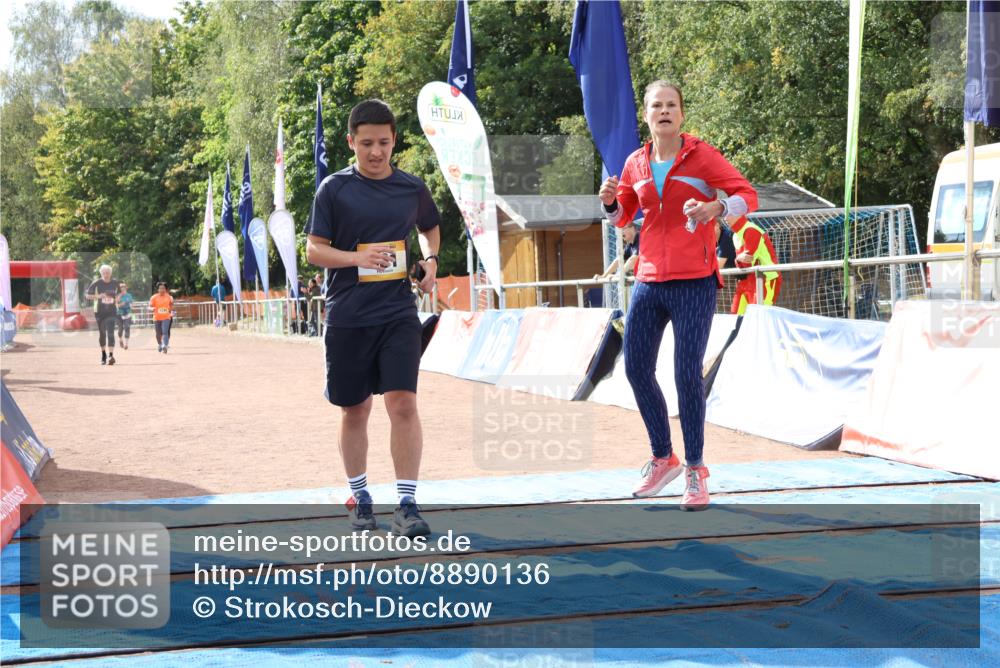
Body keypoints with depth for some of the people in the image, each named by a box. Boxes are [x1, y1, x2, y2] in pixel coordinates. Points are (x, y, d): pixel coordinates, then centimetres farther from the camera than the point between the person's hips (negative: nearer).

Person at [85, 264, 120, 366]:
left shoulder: (115, 283, 2)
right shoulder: (96, 283, -5)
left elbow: (119, 294, 20)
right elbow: (88, 296, -1)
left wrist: (117, 299, -2)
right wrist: (98, 296, -18)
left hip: (112, 312, 0)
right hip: (99, 311, 0)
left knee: (110, 333, -15)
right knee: (102, 333, 11)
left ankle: (111, 356, -22)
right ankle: (103, 355, 30)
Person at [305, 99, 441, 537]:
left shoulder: (412, 188, 5)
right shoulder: (334, 189, -2)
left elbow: (431, 228, 25)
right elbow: (314, 250, -3)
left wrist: (430, 259, 5)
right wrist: (359, 258, -20)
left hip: (399, 313, 1)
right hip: (347, 316, -1)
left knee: (403, 403, -11)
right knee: (354, 410, 9)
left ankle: (406, 505, -7)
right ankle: (360, 498, 25)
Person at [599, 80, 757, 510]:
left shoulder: (701, 155, -3)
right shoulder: (636, 164, 10)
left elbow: (748, 195, -6)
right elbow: (623, 215, 23)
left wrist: (716, 208, -26)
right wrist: (611, 202, 0)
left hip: (694, 282, -5)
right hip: (649, 280, 5)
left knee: (687, 375, -9)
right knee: (637, 370, 5)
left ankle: (695, 471, 5)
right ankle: (662, 459, 23)